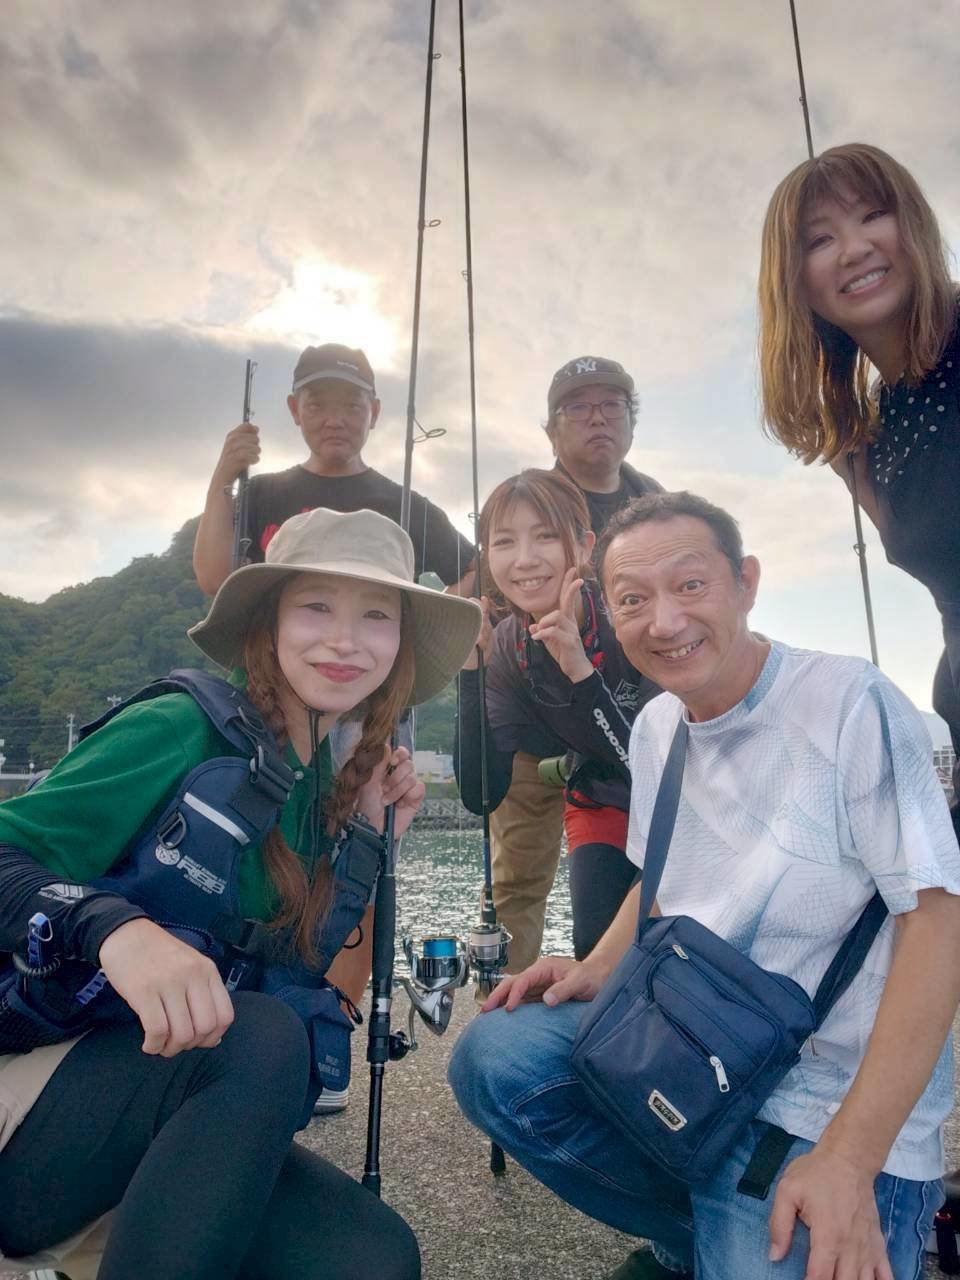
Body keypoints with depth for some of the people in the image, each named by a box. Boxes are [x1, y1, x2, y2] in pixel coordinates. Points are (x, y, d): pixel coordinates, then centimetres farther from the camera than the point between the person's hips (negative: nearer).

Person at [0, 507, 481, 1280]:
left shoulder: (329, 795, 6)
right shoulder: (179, 729, -13)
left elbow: (297, 974, 5)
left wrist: (366, 837, -2)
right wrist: (116, 928, -37)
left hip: (185, 1131, 5)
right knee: (264, 1036, -34)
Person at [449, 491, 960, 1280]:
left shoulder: (850, 703, -17)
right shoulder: (656, 726, 3)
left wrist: (850, 1159, -20)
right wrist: (598, 970, -1)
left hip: (839, 1101, -5)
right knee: (492, 1058, -11)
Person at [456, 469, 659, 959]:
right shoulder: (507, 648, -17)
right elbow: (481, 794, -20)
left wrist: (582, 672, -45)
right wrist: (470, 670, -29)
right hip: (603, 803, 3)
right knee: (597, 948, -6)